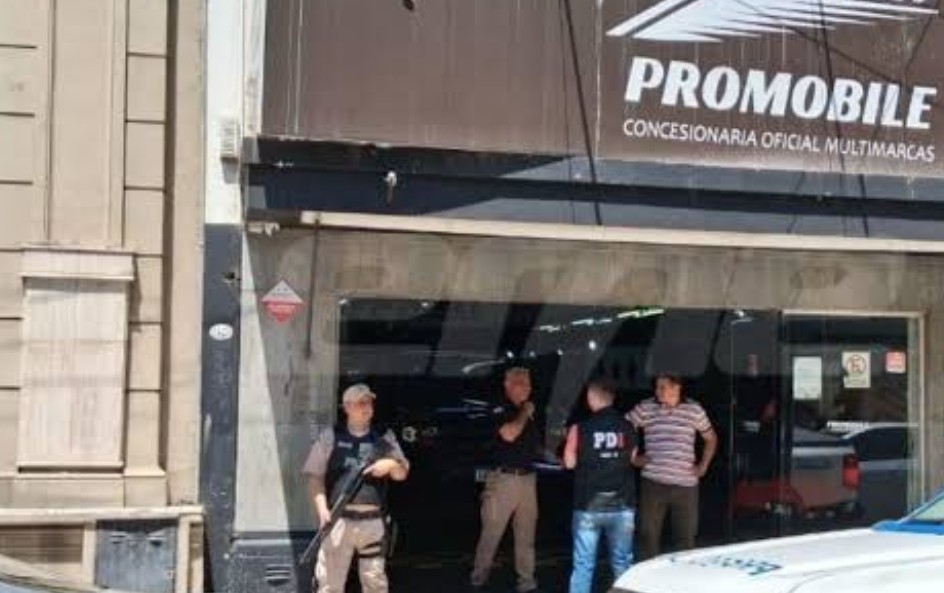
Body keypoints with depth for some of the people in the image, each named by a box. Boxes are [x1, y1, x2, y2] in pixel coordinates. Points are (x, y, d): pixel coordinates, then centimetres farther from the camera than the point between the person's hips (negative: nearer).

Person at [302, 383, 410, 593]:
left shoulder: (384, 438, 13)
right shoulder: (330, 437, 6)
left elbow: (402, 474, 14)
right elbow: (316, 478, 3)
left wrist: (391, 464, -9)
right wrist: (322, 509, -11)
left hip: (372, 521, 2)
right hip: (338, 519, -2)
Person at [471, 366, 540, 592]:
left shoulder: (530, 412, 15)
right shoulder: (500, 411, -6)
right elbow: (508, 434, -24)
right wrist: (524, 414, -13)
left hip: (527, 478, 6)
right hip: (503, 478, -6)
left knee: (526, 533, 6)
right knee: (491, 531, -3)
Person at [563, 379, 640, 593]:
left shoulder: (580, 428, -9)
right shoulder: (627, 427, -2)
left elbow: (570, 463, 0)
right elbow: (632, 459, 8)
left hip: (589, 505, -2)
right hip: (622, 505, 2)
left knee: (583, 564, 3)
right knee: (622, 563, 11)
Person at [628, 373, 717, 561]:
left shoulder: (694, 410, 5)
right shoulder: (645, 409, 1)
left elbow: (711, 438, 18)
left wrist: (703, 466, 10)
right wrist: (632, 457, 2)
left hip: (686, 484, 1)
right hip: (653, 483, -1)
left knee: (686, 537, 8)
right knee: (648, 535, 0)